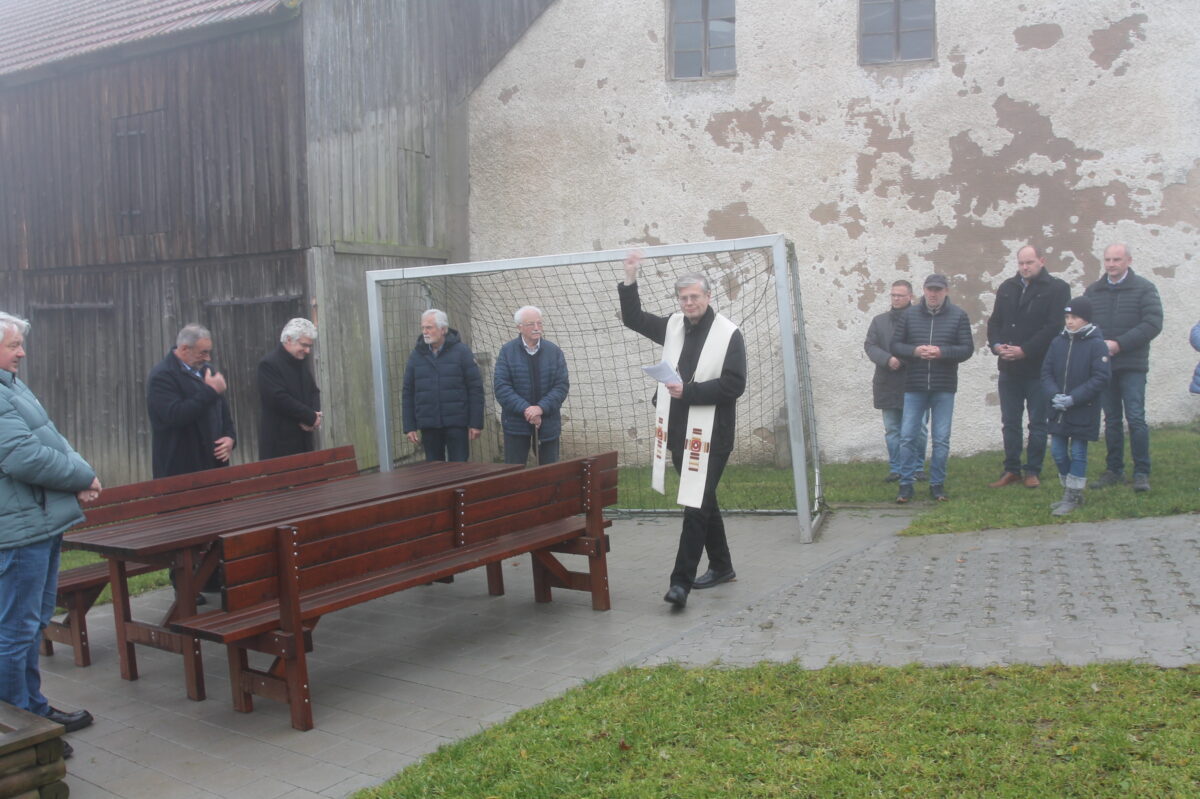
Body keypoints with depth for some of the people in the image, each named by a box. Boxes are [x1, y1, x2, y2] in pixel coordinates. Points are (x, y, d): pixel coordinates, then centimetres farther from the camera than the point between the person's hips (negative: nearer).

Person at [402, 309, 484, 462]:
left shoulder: (461, 351, -2)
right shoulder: (416, 355, 7)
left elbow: (476, 388, -4)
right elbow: (408, 393, 9)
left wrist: (476, 423, -9)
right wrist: (409, 427, 3)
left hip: (456, 425, -3)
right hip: (428, 426, 3)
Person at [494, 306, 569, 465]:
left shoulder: (554, 351, 1)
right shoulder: (507, 351, -3)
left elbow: (562, 385, -3)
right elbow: (500, 386, -8)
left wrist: (541, 408, -18)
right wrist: (525, 409, -19)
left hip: (548, 423, 1)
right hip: (516, 423, -1)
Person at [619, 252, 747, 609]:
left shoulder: (728, 334, -10)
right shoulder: (674, 326, 9)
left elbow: (734, 385, -16)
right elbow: (633, 318, 18)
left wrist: (687, 391, -20)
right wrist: (630, 280, 6)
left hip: (710, 435, -7)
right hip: (679, 432, 7)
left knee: (696, 506, -8)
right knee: (703, 502, 17)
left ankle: (681, 582, -8)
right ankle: (721, 566, 32)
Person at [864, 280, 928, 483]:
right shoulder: (880, 320, 10)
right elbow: (869, 346, 4)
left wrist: (904, 360, -20)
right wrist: (888, 359, -13)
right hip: (888, 384, 3)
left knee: (918, 429, 1)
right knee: (892, 430, 9)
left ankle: (918, 467, 15)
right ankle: (895, 468, 17)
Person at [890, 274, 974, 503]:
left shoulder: (958, 316, 1)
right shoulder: (909, 314, 3)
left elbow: (967, 349, -2)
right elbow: (895, 345, 4)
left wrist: (942, 352, -18)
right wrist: (914, 351, -15)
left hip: (944, 388, 0)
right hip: (915, 387, 1)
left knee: (941, 440, 5)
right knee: (908, 437, 1)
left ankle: (937, 484, 17)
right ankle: (906, 484, 11)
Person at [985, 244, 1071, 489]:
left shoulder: (1057, 288, -5)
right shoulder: (1007, 288, 11)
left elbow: (1054, 327, -14)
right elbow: (994, 321, 12)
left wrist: (1024, 350, -19)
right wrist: (996, 345, -8)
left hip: (1039, 368, -5)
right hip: (1009, 368, 5)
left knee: (1038, 423, 5)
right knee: (1009, 423, 9)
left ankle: (1033, 471, 14)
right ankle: (1011, 470, 17)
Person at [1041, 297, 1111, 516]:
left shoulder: (1096, 344, -10)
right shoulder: (1058, 342, 4)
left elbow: (1101, 378, -14)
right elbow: (1046, 372, 5)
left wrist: (1073, 398, -20)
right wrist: (1054, 395, -12)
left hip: (1083, 411, -5)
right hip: (1058, 410, 5)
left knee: (1078, 453, 3)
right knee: (1058, 453, 9)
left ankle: (1073, 496, 14)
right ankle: (1070, 493, 26)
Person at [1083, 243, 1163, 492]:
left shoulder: (1143, 289, -1)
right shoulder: (1093, 291, 12)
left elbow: (1153, 324, -9)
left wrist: (1119, 344, -16)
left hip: (1132, 366, -4)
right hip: (1103, 365, 4)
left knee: (1135, 418, -7)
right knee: (1111, 420, 9)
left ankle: (1142, 472, 0)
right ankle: (1114, 470, 17)